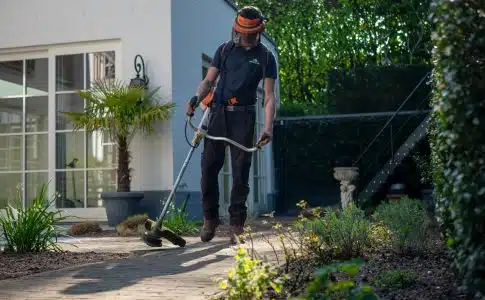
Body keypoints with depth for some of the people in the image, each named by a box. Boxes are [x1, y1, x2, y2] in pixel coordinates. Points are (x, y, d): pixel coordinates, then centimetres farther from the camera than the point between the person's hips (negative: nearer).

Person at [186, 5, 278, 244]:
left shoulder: (266, 58, 4)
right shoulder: (224, 50, 11)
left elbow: (269, 96, -2)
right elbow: (208, 81, 9)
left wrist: (268, 128, -16)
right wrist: (196, 98, -13)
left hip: (243, 117, -2)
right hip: (218, 113, 2)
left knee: (240, 171, -1)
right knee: (209, 166, 0)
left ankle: (237, 225, 6)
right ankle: (210, 218, 16)